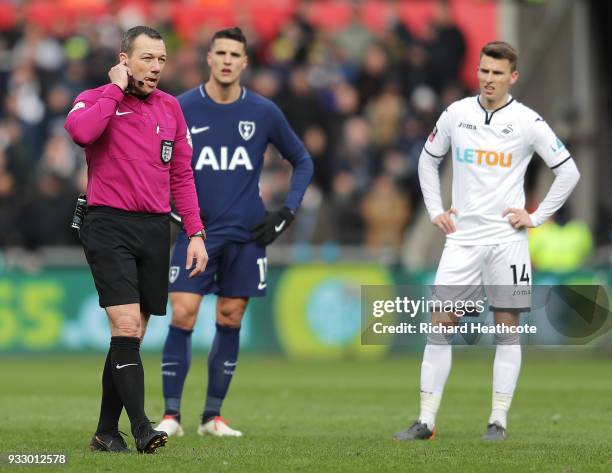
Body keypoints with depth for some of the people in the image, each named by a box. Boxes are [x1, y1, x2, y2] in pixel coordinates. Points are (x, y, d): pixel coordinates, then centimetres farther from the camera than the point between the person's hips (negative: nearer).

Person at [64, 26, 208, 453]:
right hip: (110, 226, -5)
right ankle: (141, 427, -20)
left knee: (133, 336, 7)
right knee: (126, 327, -16)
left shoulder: (170, 108, 14)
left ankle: (106, 433, 15)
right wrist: (117, 88, -13)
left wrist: (196, 233, 8)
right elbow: (80, 130, -25)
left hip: (155, 228, 5)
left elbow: (182, 175, 16)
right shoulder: (97, 100, -1)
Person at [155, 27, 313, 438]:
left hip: (246, 234, 1)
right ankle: (171, 416, -3)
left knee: (231, 321, 3)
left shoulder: (263, 112, 0)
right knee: (183, 316, -10)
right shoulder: (182, 109, -3)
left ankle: (213, 416, 12)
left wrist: (287, 212, 3)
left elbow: (302, 161, 13)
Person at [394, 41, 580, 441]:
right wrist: (435, 210, 11)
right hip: (462, 237, 2)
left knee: (507, 328, -1)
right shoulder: (456, 114, 5)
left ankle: (499, 421, 4)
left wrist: (536, 217, -2)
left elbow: (568, 171, 2)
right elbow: (428, 160, 20)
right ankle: (426, 421, -2)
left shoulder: (528, 122, -3)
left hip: (507, 238, -2)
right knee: (441, 324, -4)